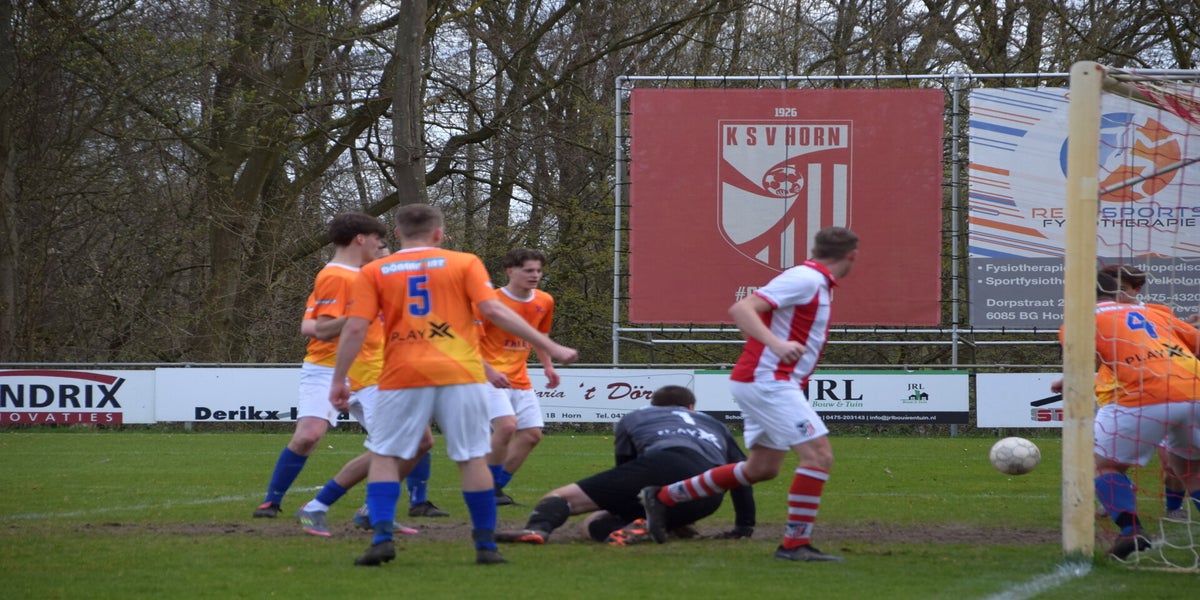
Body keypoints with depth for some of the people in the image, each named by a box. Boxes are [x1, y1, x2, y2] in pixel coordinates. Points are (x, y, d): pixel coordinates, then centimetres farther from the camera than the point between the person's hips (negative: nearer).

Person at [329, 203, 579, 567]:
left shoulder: (373, 273, 9)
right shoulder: (465, 263, 7)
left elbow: (355, 329, 0)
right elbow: (493, 310, -4)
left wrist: (339, 381, 6)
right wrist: (549, 347, -2)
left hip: (403, 375, 0)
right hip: (461, 375, 0)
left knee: (384, 457, 11)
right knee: (473, 459, 8)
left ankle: (382, 537, -6)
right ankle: (486, 546, 8)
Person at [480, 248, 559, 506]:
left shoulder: (544, 302, 7)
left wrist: (548, 366, 15)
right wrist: (489, 371, -24)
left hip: (520, 379, 7)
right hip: (491, 376, -7)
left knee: (532, 434, 3)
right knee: (506, 424, -25)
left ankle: (497, 486, 15)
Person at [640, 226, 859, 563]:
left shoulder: (815, 282, 15)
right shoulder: (805, 279, -15)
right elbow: (740, 310, -24)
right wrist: (776, 344, -37)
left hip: (766, 382, 10)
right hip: (767, 380, -10)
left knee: (762, 468, 16)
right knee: (818, 454, -15)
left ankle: (665, 497, 25)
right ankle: (796, 544, -13)